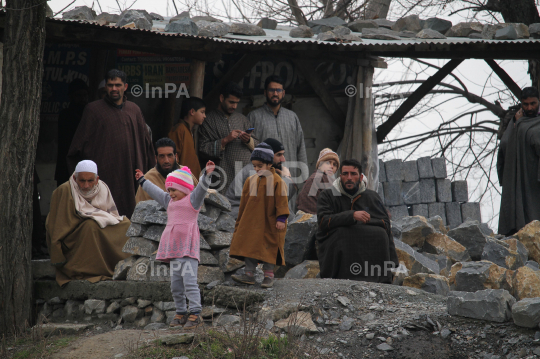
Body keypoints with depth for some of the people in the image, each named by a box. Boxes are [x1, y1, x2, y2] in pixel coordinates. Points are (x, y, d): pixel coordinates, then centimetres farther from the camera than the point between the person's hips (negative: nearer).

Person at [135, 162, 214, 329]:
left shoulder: (192, 199, 3)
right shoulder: (169, 201, 24)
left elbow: (201, 188, -14)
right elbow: (155, 192, 37)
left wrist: (207, 174, -30)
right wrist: (142, 181, 47)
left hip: (188, 246, -8)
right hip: (174, 247, 8)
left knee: (189, 281, -14)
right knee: (175, 284, 8)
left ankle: (195, 314, -16)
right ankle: (181, 313, 16)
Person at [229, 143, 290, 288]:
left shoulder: (276, 181, -10)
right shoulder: (251, 181, 9)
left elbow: (281, 201, -11)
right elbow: (244, 204, 15)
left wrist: (281, 219, -18)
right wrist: (240, 221, 18)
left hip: (269, 224, -6)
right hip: (252, 223, 6)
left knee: (268, 248, 0)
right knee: (250, 246, 4)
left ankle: (268, 275, 9)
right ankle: (249, 274, 9)